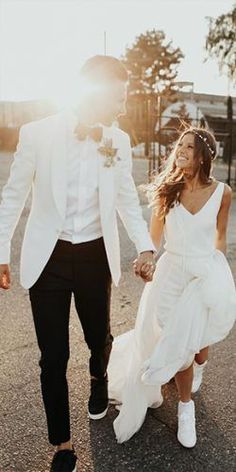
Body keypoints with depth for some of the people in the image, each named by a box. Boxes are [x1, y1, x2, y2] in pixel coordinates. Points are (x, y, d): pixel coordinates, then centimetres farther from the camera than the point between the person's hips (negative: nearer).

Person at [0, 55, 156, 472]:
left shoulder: (118, 141, -2)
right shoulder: (37, 133, -10)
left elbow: (127, 199, 7)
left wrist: (145, 245, -7)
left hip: (95, 255, 2)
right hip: (47, 257, -2)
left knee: (98, 335, 18)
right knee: (53, 356, 6)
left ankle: (99, 379, 57)